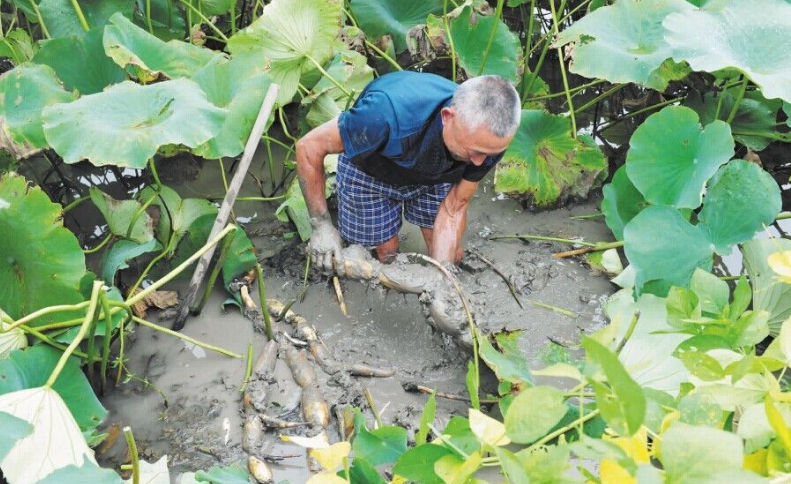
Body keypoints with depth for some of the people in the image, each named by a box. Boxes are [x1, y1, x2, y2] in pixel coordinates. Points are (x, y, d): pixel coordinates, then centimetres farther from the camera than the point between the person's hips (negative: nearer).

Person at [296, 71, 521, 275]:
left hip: (433, 176, 3)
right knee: (387, 252, 3)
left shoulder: (488, 138, -32)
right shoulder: (390, 114, -47)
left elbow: (454, 209, -19)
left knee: (450, 256, 3)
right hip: (370, 172, -3)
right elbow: (310, 146, -34)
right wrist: (322, 225, -31)